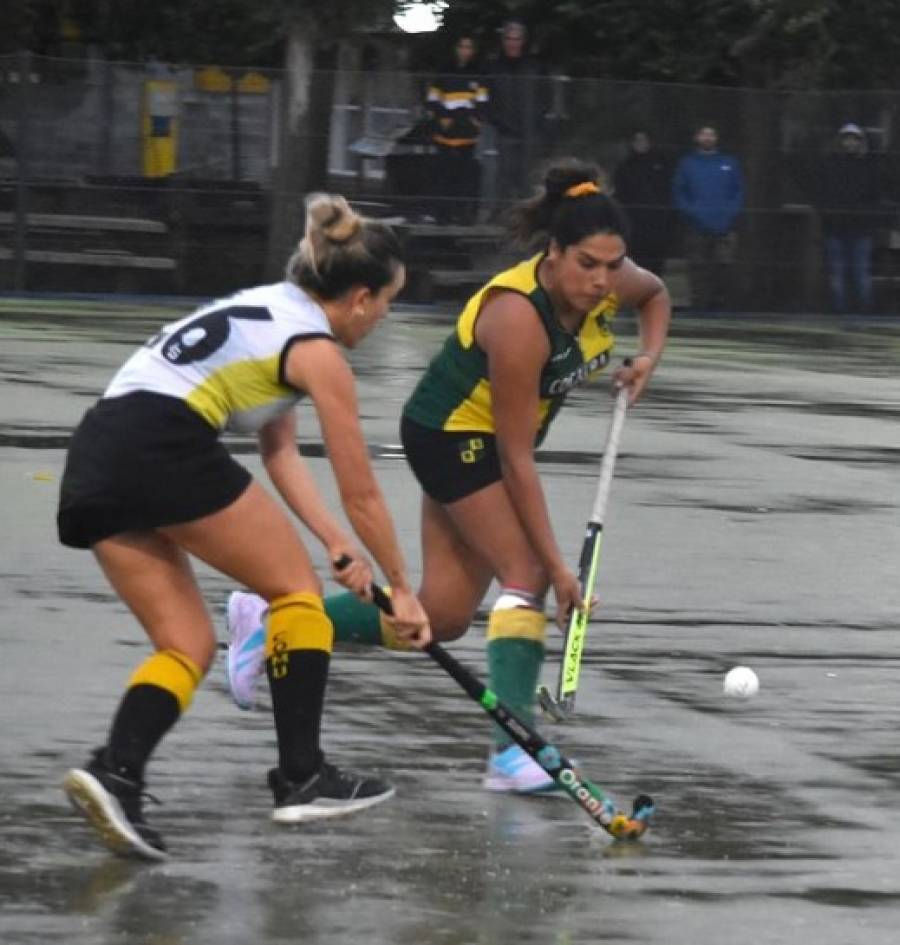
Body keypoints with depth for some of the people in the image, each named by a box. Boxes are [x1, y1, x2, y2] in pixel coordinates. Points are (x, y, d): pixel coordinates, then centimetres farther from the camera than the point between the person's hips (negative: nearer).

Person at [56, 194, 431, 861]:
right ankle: (303, 777, 8)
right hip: (166, 448, -8)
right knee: (296, 586, 11)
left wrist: (339, 547, 21)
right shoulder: (318, 352, 2)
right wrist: (401, 587, 19)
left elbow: (280, 454, 27)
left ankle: (115, 771, -14)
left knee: (189, 644, 11)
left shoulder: (267, 307, 26)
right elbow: (361, 494, 7)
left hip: (93, 458, 8)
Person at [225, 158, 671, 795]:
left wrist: (649, 356, -6)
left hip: (477, 442, 8)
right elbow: (517, 458, -30)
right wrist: (556, 564, -29)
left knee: (441, 617, 8)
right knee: (527, 573, -22)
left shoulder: (612, 282, -13)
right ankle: (513, 752, -26)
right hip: (452, 435, -8)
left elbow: (656, 295, 16)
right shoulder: (518, 316, -34)